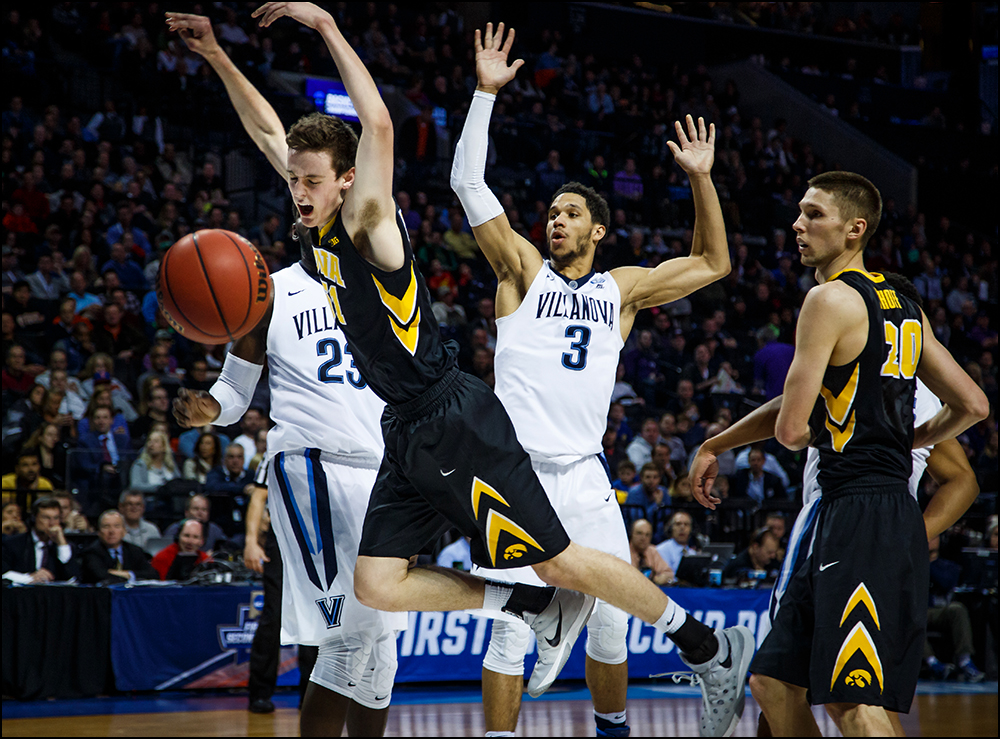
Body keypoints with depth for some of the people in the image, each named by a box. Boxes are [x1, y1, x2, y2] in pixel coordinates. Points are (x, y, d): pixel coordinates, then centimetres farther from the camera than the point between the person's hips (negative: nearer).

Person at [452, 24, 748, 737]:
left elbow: (713, 263, 20)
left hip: (585, 477, 3)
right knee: (512, 631, -9)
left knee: (610, 625, 6)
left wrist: (702, 178, 11)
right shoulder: (524, 270, 6)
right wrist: (486, 92, -7)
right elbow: (468, 182, -1)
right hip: (518, 473, -3)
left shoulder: (623, 288, 14)